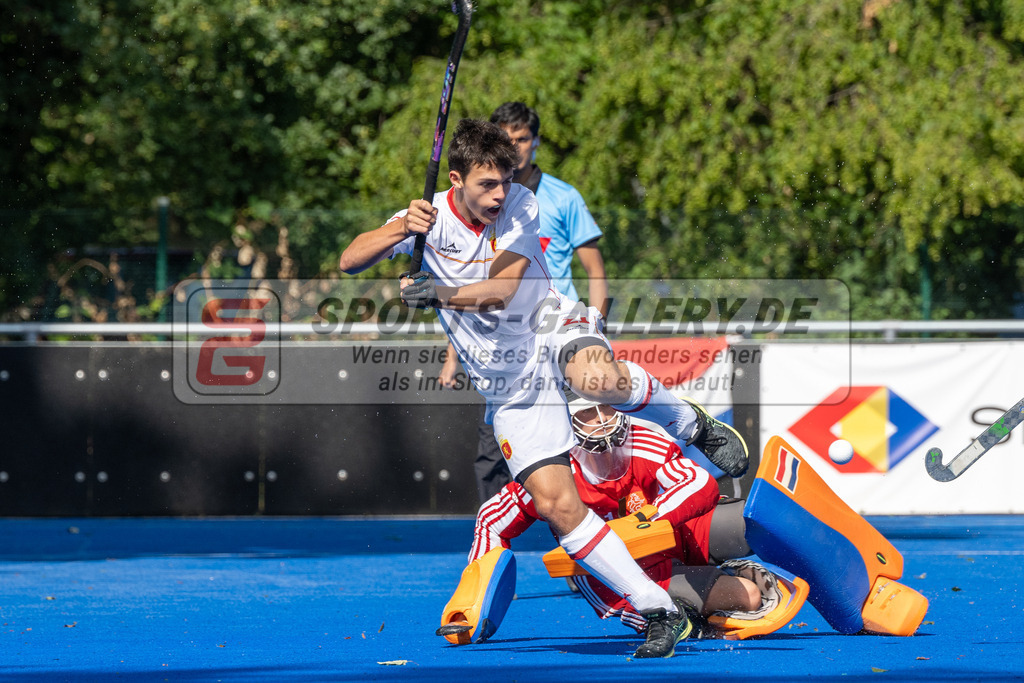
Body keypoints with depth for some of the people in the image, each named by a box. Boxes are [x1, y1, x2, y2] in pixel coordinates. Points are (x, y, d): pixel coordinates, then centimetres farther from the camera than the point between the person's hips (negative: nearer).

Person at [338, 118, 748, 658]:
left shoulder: (520, 207, -11)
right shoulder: (431, 217, -6)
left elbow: (501, 290, -24)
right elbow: (350, 262, -13)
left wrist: (437, 294, -39)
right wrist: (402, 229, -31)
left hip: (553, 330, -3)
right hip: (509, 384, 3)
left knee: (594, 377, -41)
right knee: (553, 503, -12)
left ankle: (694, 426, -9)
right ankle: (659, 612, -6)